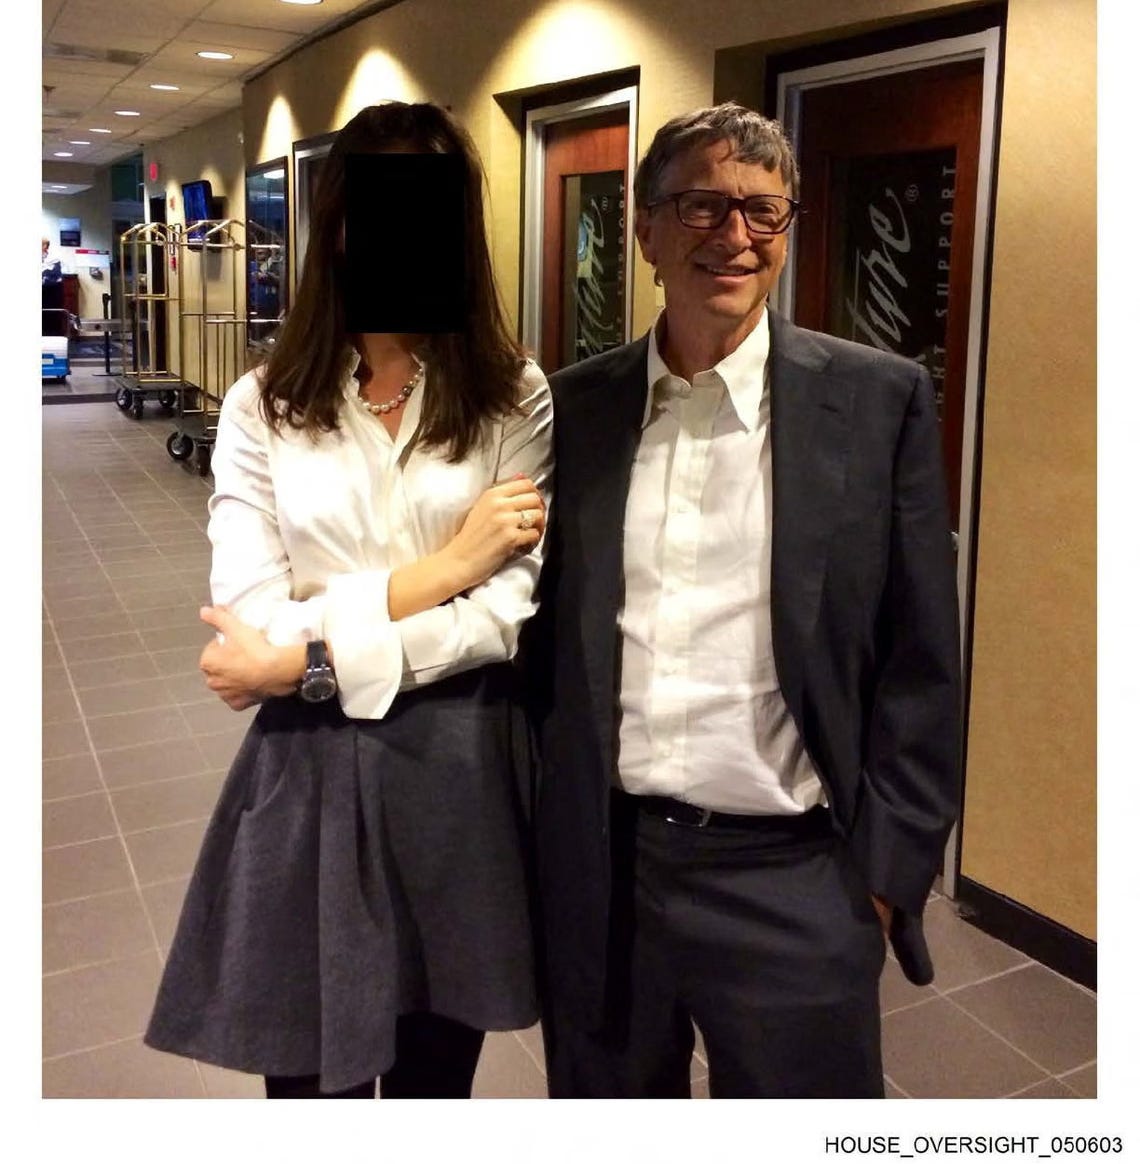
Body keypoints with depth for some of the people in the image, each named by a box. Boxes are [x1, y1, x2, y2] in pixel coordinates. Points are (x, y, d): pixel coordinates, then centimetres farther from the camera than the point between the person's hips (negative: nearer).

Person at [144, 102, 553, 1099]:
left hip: (462, 770, 0)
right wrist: (440, 567, -12)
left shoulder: (514, 398, 0)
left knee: (437, 1070, 18)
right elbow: (251, 621, -9)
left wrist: (308, 661, -14)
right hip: (309, 776, 0)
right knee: (311, 1078, 14)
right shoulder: (262, 407, 0)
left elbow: (510, 614, -9)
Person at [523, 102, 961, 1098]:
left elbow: (920, 663, -4)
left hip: (792, 874, -2)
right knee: (605, 1093, 21)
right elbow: (547, 631, 8)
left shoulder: (880, 400, -5)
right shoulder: (575, 405, 2)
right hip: (597, 866, 3)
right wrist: (532, 826, 6)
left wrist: (890, 868, -5)